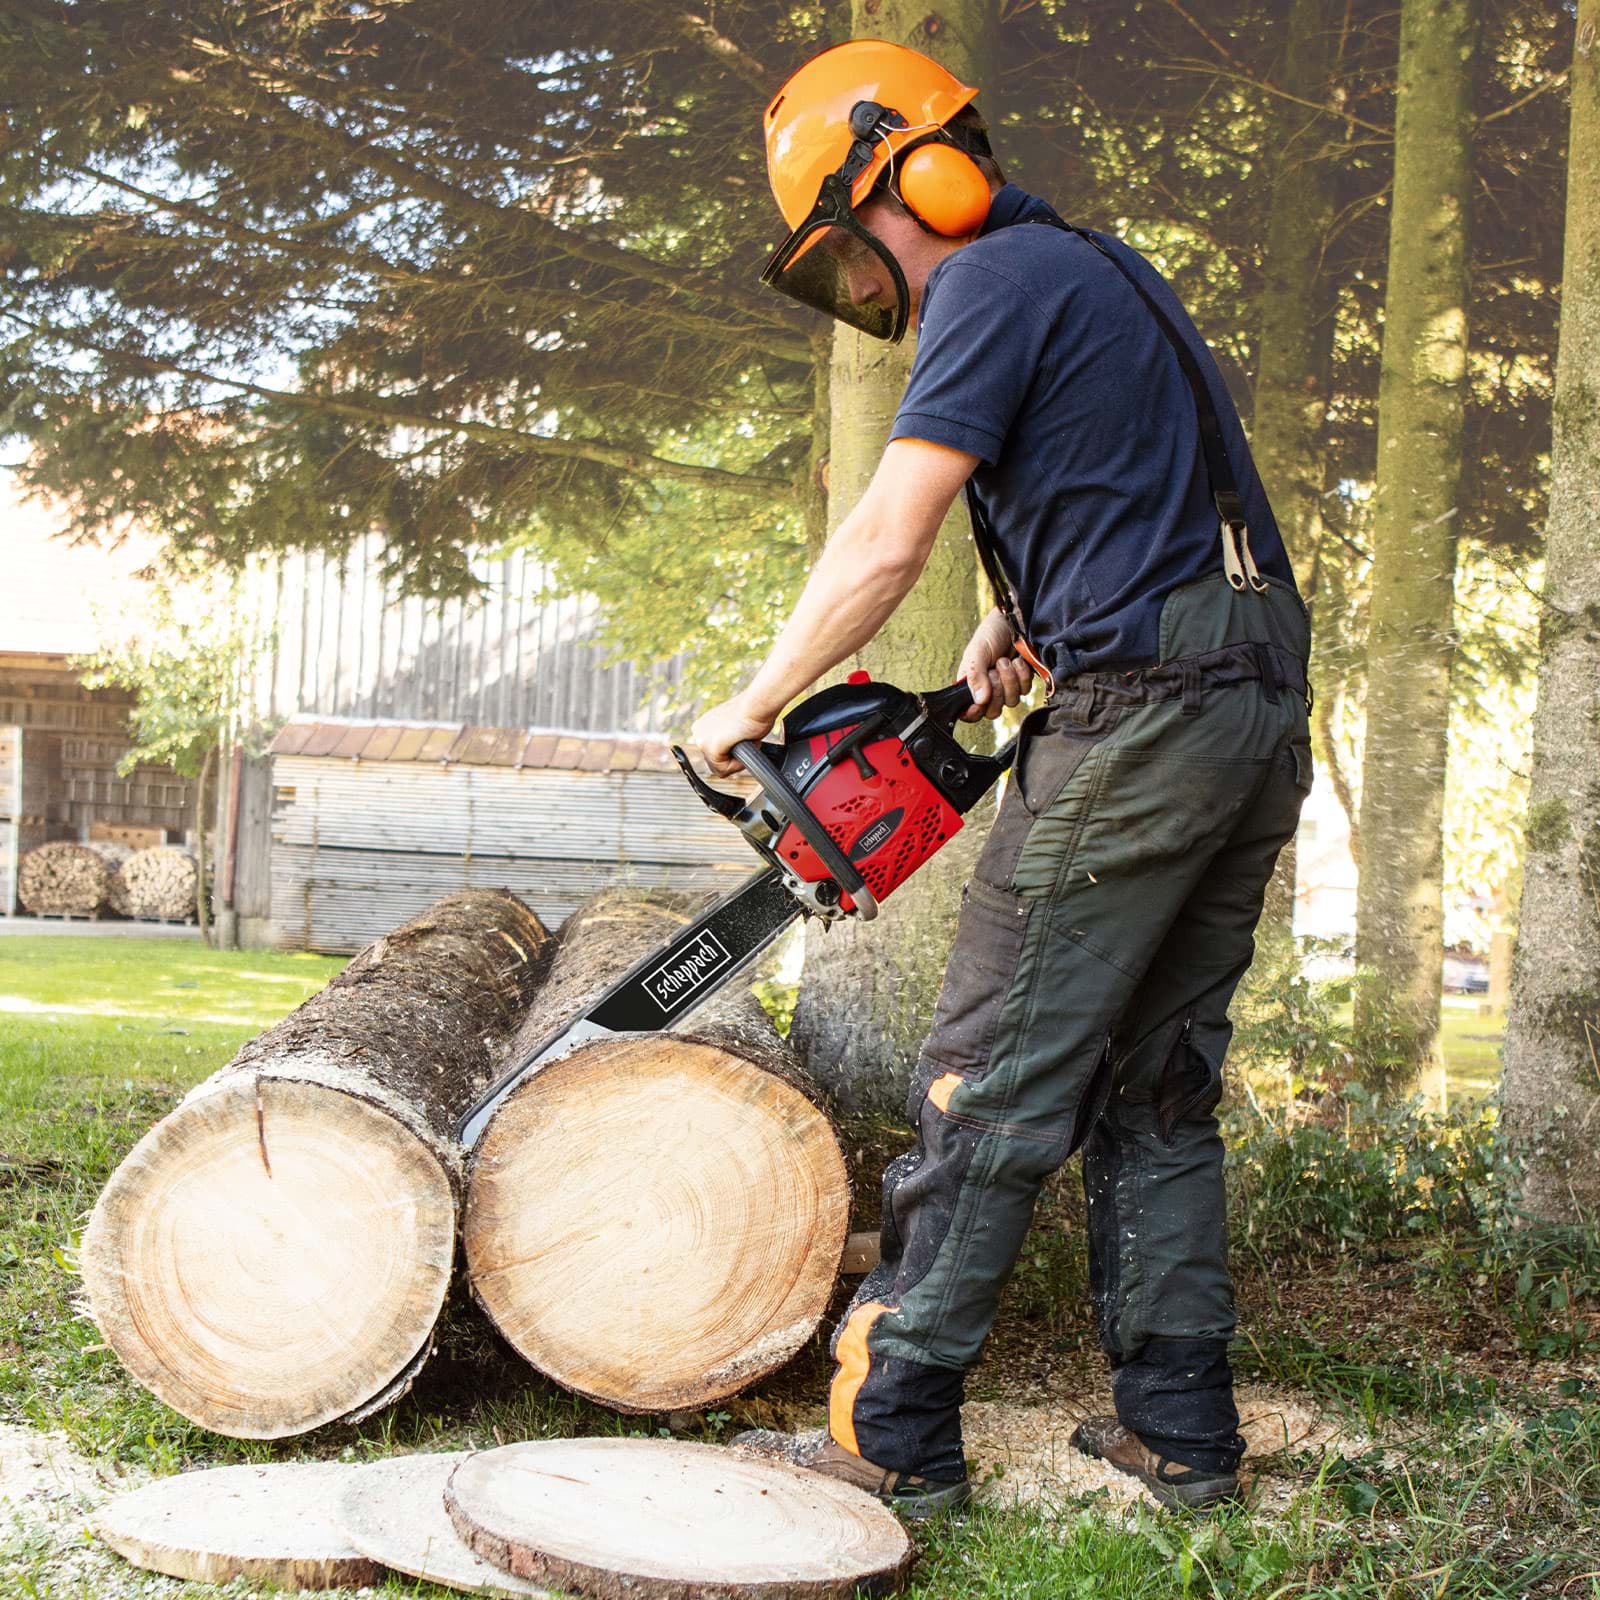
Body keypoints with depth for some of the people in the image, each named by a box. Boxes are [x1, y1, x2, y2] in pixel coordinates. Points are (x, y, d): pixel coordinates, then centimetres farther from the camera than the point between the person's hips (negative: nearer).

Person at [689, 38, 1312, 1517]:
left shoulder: (996, 281, -7)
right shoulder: (1103, 268, 22)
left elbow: (885, 544, -12)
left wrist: (749, 709, -3)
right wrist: (1019, 625, 18)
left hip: (1139, 718, -9)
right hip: (1261, 716, 9)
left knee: (994, 1088, -3)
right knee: (1158, 1088, 14)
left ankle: (894, 1438, 4)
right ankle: (1180, 1433, 18)